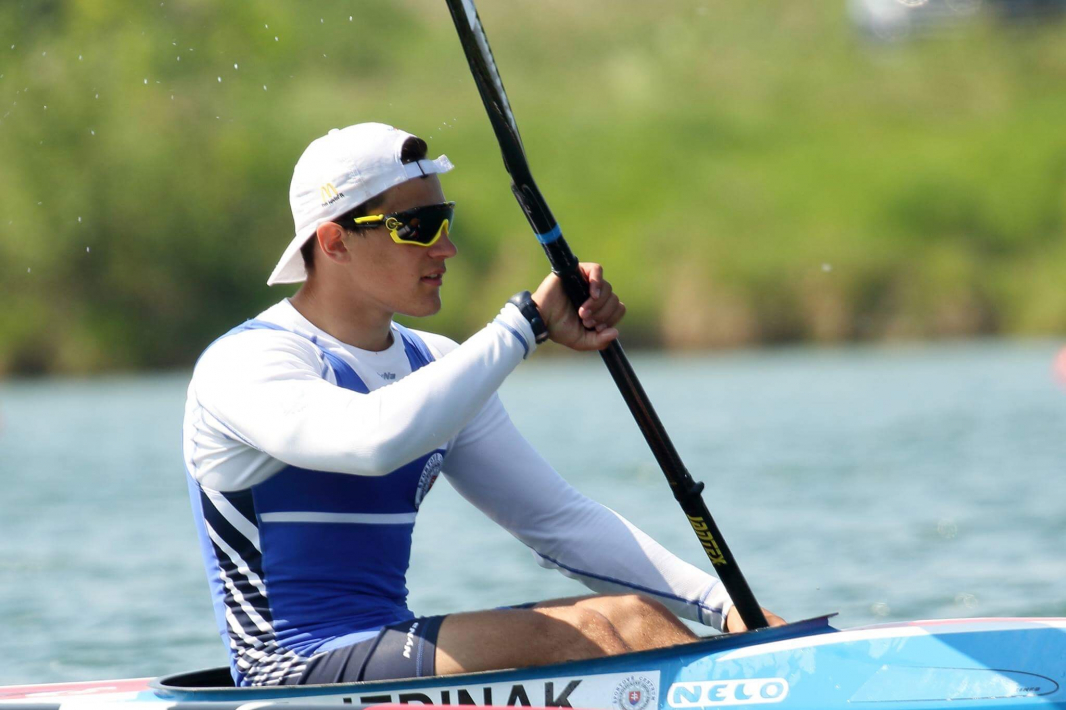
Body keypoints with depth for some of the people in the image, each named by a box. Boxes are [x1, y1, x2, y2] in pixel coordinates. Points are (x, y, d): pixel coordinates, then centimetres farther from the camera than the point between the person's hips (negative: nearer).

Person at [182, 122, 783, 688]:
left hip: (392, 650, 8)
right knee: (583, 633, -24)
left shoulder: (435, 365, 15)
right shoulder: (245, 364, -10)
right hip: (297, 676, -8)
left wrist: (723, 603, 2)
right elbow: (374, 440, -32)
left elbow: (558, 520, 14)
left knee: (632, 617, -13)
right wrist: (527, 323, -24)